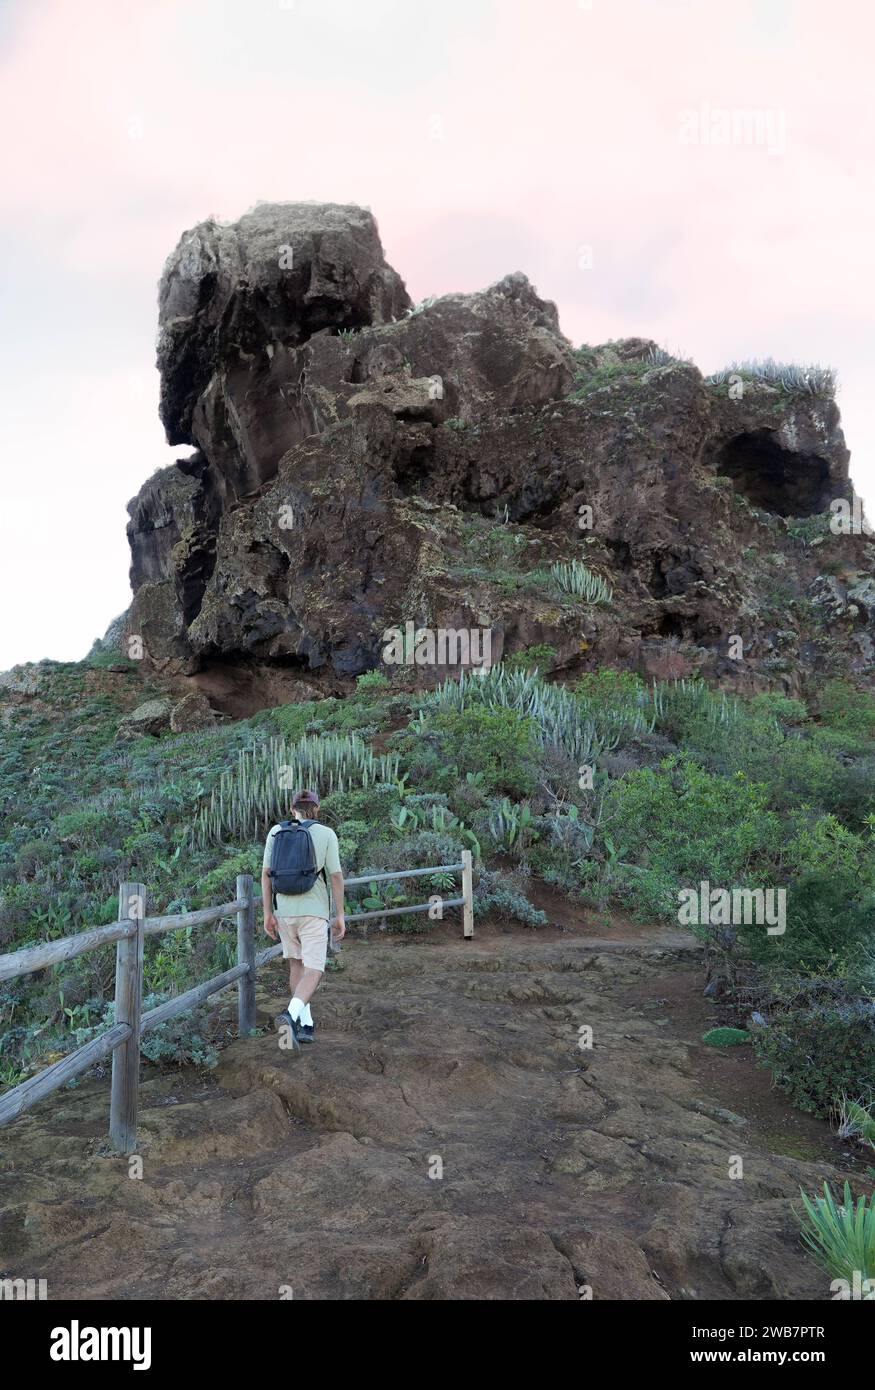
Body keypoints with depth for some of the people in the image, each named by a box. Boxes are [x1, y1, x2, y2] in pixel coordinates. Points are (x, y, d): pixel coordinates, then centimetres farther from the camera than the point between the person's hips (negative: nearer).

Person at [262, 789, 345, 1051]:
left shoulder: (276, 832, 2)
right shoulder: (326, 834, -5)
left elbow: (266, 874, -1)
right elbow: (336, 876, -7)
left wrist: (267, 914, 3)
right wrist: (340, 916, -2)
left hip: (284, 911, 3)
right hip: (314, 911, -3)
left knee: (297, 964, 20)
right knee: (313, 972, -3)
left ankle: (306, 1024, 18)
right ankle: (290, 1015, -30)